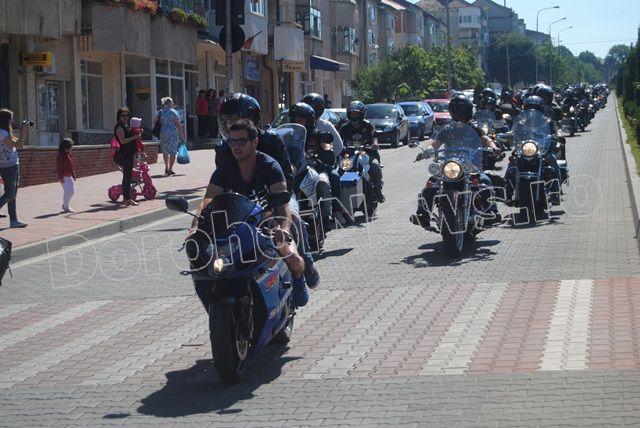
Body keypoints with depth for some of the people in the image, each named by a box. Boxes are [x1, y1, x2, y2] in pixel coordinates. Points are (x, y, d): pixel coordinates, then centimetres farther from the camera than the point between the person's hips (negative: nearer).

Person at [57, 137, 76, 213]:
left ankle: (65, 205, 24)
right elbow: (59, 167, -16)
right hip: (64, 176, -9)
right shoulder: (61, 155, -14)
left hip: (69, 176, 9)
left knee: (72, 191, 10)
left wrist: (73, 175, 20)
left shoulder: (69, 155, 13)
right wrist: (60, 177, -20)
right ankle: (66, 207, 1)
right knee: (67, 191, -10)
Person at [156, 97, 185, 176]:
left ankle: (166, 168, 25)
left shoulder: (160, 112, 5)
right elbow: (178, 125, -9)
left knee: (165, 151, 21)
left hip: (163, 133, 4)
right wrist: (182, 135, -3)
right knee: (172, 152, 3)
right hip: (172, 133, -4)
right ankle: (170, 169, 0)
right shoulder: (174, 112, -7)